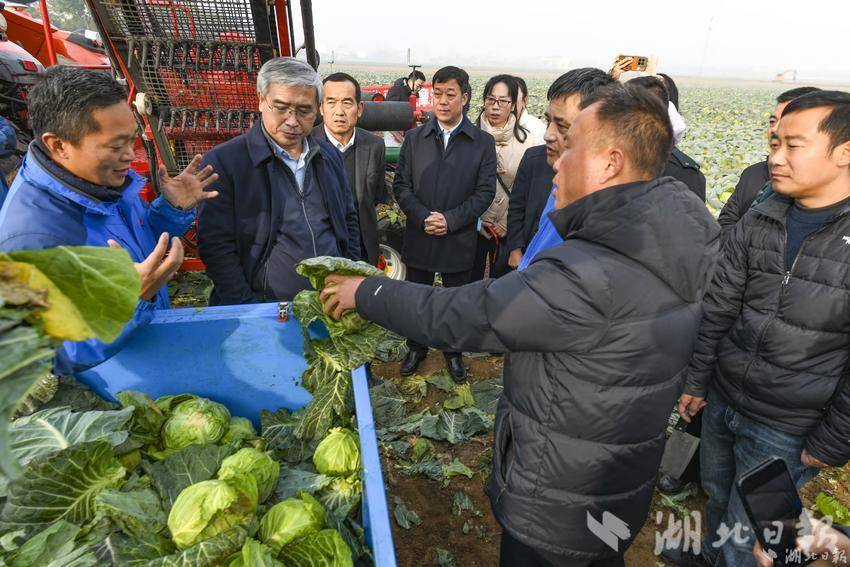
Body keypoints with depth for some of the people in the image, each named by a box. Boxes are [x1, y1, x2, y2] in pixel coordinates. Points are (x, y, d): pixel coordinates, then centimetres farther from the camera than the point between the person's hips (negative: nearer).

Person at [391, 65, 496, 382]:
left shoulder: (483, 142, -1)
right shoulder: (415, 138, 4)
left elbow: (485, 192, -5)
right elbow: (401, 185, 1)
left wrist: (450, 219, -16)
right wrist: (423, 216, -15)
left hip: (459, 240, -1)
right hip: (419, 237, 2)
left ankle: (453, 351, 36)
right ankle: (416, 348, 37)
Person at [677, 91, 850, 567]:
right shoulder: (757, 222, -3)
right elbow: (718, 309, 2)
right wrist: (696, 382, 4)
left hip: (787, 429, -4)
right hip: (721, 400, 4)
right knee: (717, 494, 25)